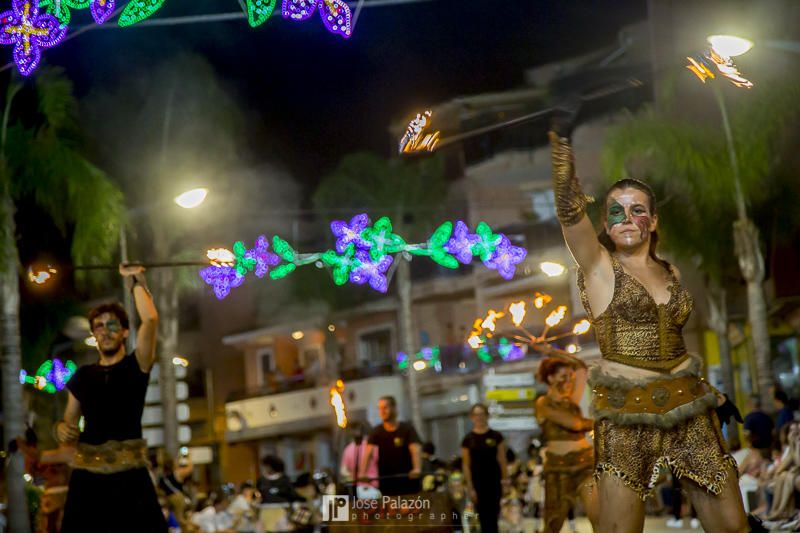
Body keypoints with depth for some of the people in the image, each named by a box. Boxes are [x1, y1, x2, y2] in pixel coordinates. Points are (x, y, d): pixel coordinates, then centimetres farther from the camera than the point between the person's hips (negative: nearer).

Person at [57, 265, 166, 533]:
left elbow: (150, 319, -10)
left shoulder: (136, 366, 4)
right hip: (87, 476, 4)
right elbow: (69, 421, 22)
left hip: (129, 475, -4)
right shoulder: (83, 376, 15)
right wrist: (62, 429, -2)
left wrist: (135, 280, 2)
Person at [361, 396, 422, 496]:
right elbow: (368, 453, -11)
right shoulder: (376, 432, 2)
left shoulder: (407, 429, -4)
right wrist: (362, 473, -29)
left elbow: (415, 450, -18)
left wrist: (417, 469, -38)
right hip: (386, 482, 2)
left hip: (407, 480, -2)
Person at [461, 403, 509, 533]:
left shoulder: (496, 436, 1)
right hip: (478, 483, -1)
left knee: (493, 517, 2)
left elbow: (502, 460, 4)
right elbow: (466, 465, -2)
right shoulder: (468, 439, -2)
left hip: (494, 482, 1)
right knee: (484, 519, 3)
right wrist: (470, 488, -6)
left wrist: (505, 480, -3)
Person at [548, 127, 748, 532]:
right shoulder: (598, 266, -1)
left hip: (690, 409, 5)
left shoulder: (669, 272, 14)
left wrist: (713, 393, 27)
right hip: (627, 416, -5)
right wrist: (560, 139, -29)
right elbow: (569, 207, -17)